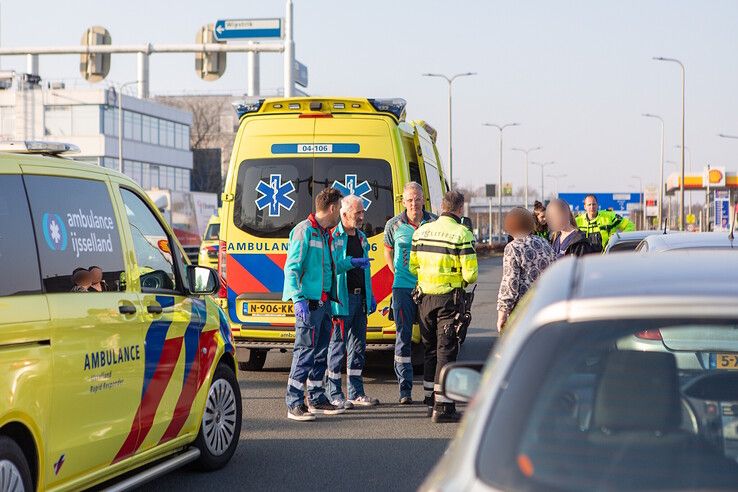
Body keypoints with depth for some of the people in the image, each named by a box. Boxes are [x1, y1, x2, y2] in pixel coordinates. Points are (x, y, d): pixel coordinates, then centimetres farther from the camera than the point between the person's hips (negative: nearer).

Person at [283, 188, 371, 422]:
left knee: (321, 351, 13)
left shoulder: (325, 234, 17)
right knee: (305, 351, -9)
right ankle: (294, 404, -6)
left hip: (324, 302, 9)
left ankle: (317, 399, 22)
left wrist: (352, 262, 27)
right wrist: (299, 300, -23)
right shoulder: (304, 231, -11)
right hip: (309, 302, -9)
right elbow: (291, 267, -15)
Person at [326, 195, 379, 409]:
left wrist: (370, 295, 20)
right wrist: (351, 262, -23)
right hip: (341, 299, -8)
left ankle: (356, 393, 19)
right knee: (337, 346, -3)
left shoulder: (361, 237, 17)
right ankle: (334, 394, 3)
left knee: (358, 346, 11)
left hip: (360, 297, 8)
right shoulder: (333, 237, -9)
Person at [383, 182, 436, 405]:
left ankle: (430, 389, 8)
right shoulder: (394, 225, 2)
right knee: (403, 337, 0)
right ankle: (405, 389, 5)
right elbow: (388, 251, 18)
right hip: (403, 288, 0)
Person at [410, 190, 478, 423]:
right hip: (449, 299, -5)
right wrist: (466, 280, 7)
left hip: (425, 297, 5)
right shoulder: (462, 234, -12)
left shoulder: (422, 231, 7)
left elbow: (413, 267, 11)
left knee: (431, 349, 17)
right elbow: (470, 274, -14)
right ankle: (442, 407, -4)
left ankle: (431, 401, 22)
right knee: (446, 351, -2)